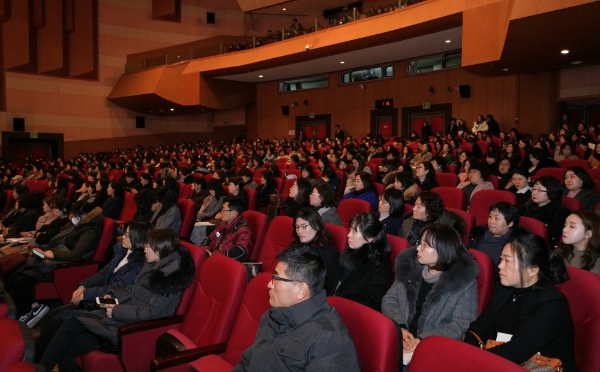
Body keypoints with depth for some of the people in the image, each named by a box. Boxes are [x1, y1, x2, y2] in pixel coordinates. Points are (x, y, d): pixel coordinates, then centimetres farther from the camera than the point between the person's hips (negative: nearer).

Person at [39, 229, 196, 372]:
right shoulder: (155, 265, 10)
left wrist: (117, 311, -15)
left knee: (70, 325, -12)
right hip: (126, 317, 9)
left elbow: (153, 313, -21)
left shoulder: (169, 274, -19)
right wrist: (113, 294, 5)